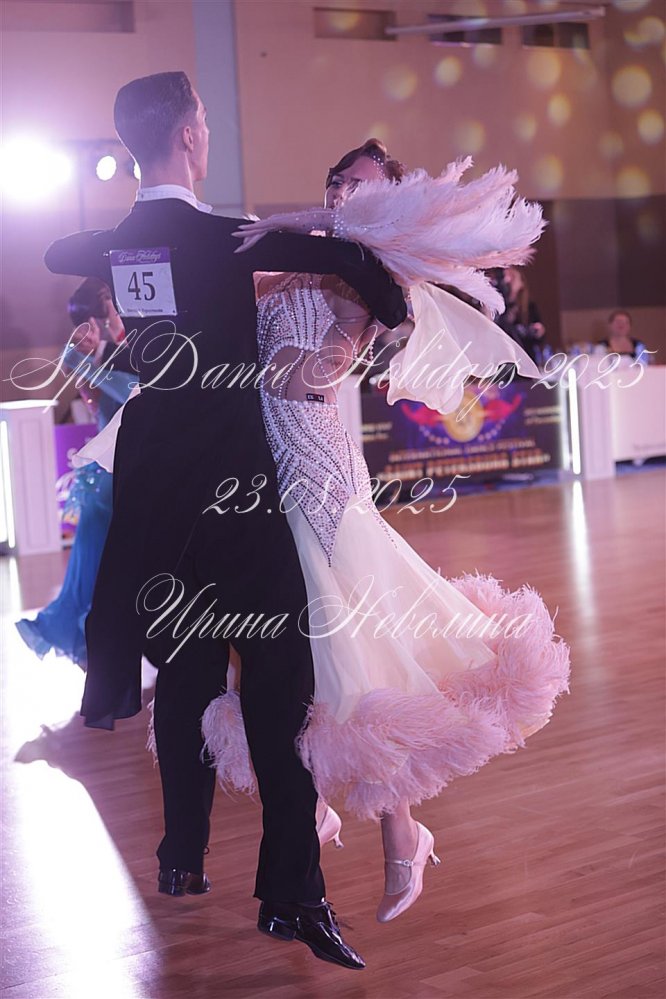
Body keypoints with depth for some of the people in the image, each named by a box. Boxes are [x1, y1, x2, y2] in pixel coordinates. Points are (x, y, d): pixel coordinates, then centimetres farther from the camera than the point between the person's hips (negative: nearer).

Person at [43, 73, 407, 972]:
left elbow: (57, 253, 27)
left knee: (185, 667, 17)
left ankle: (184, 856, 27)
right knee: (277, 676, -4)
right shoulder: (220, 238, -15)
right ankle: (291, 893, -6)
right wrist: (392, 315, -4)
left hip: (155, 480, 7)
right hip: (232, 483, -6)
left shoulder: (117, 243, 3)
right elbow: (348, 258, -22)